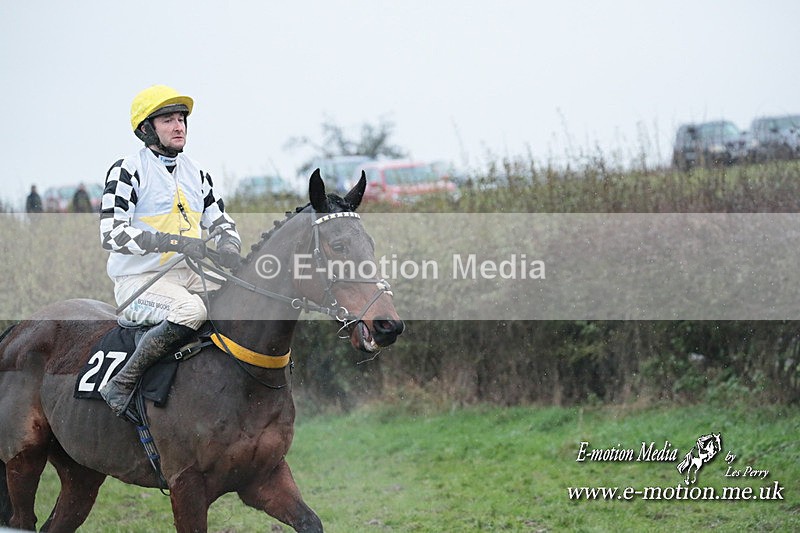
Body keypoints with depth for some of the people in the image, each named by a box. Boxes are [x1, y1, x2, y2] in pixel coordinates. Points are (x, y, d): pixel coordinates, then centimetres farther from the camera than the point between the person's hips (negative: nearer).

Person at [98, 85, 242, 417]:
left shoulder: (196, 173, 15)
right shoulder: (127, 171, -7)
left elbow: (221, 222, 22)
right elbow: (111, 233, -17)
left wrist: (229, 247, -4)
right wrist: (173, 242, -26)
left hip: (189, 276, 7)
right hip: (139, 281, -7)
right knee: (192, 310, -35)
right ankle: (121, 384, -26)